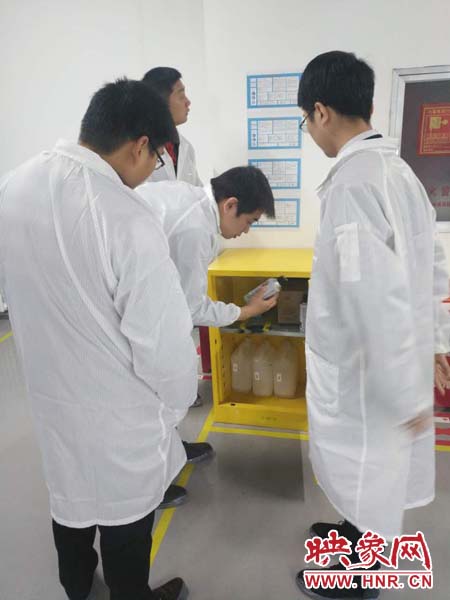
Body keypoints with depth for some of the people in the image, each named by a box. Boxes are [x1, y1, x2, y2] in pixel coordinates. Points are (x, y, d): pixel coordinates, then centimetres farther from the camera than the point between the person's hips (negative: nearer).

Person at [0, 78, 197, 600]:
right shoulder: (127, 221, -30)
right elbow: (163, 343, -24)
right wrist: (176, 404, -4)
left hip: (48, 387, 7)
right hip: (116, 407, -7)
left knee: (70, 488, 29)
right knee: (124, 511, 19)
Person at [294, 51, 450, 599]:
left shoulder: (350, 183, -25)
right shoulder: (396, 169, 3)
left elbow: (379, 299, -29)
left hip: (363, 369, -8)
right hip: (395, 360, 8)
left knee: (363, 470, 14)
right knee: (374, 467, 26)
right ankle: (359, 532, 52)